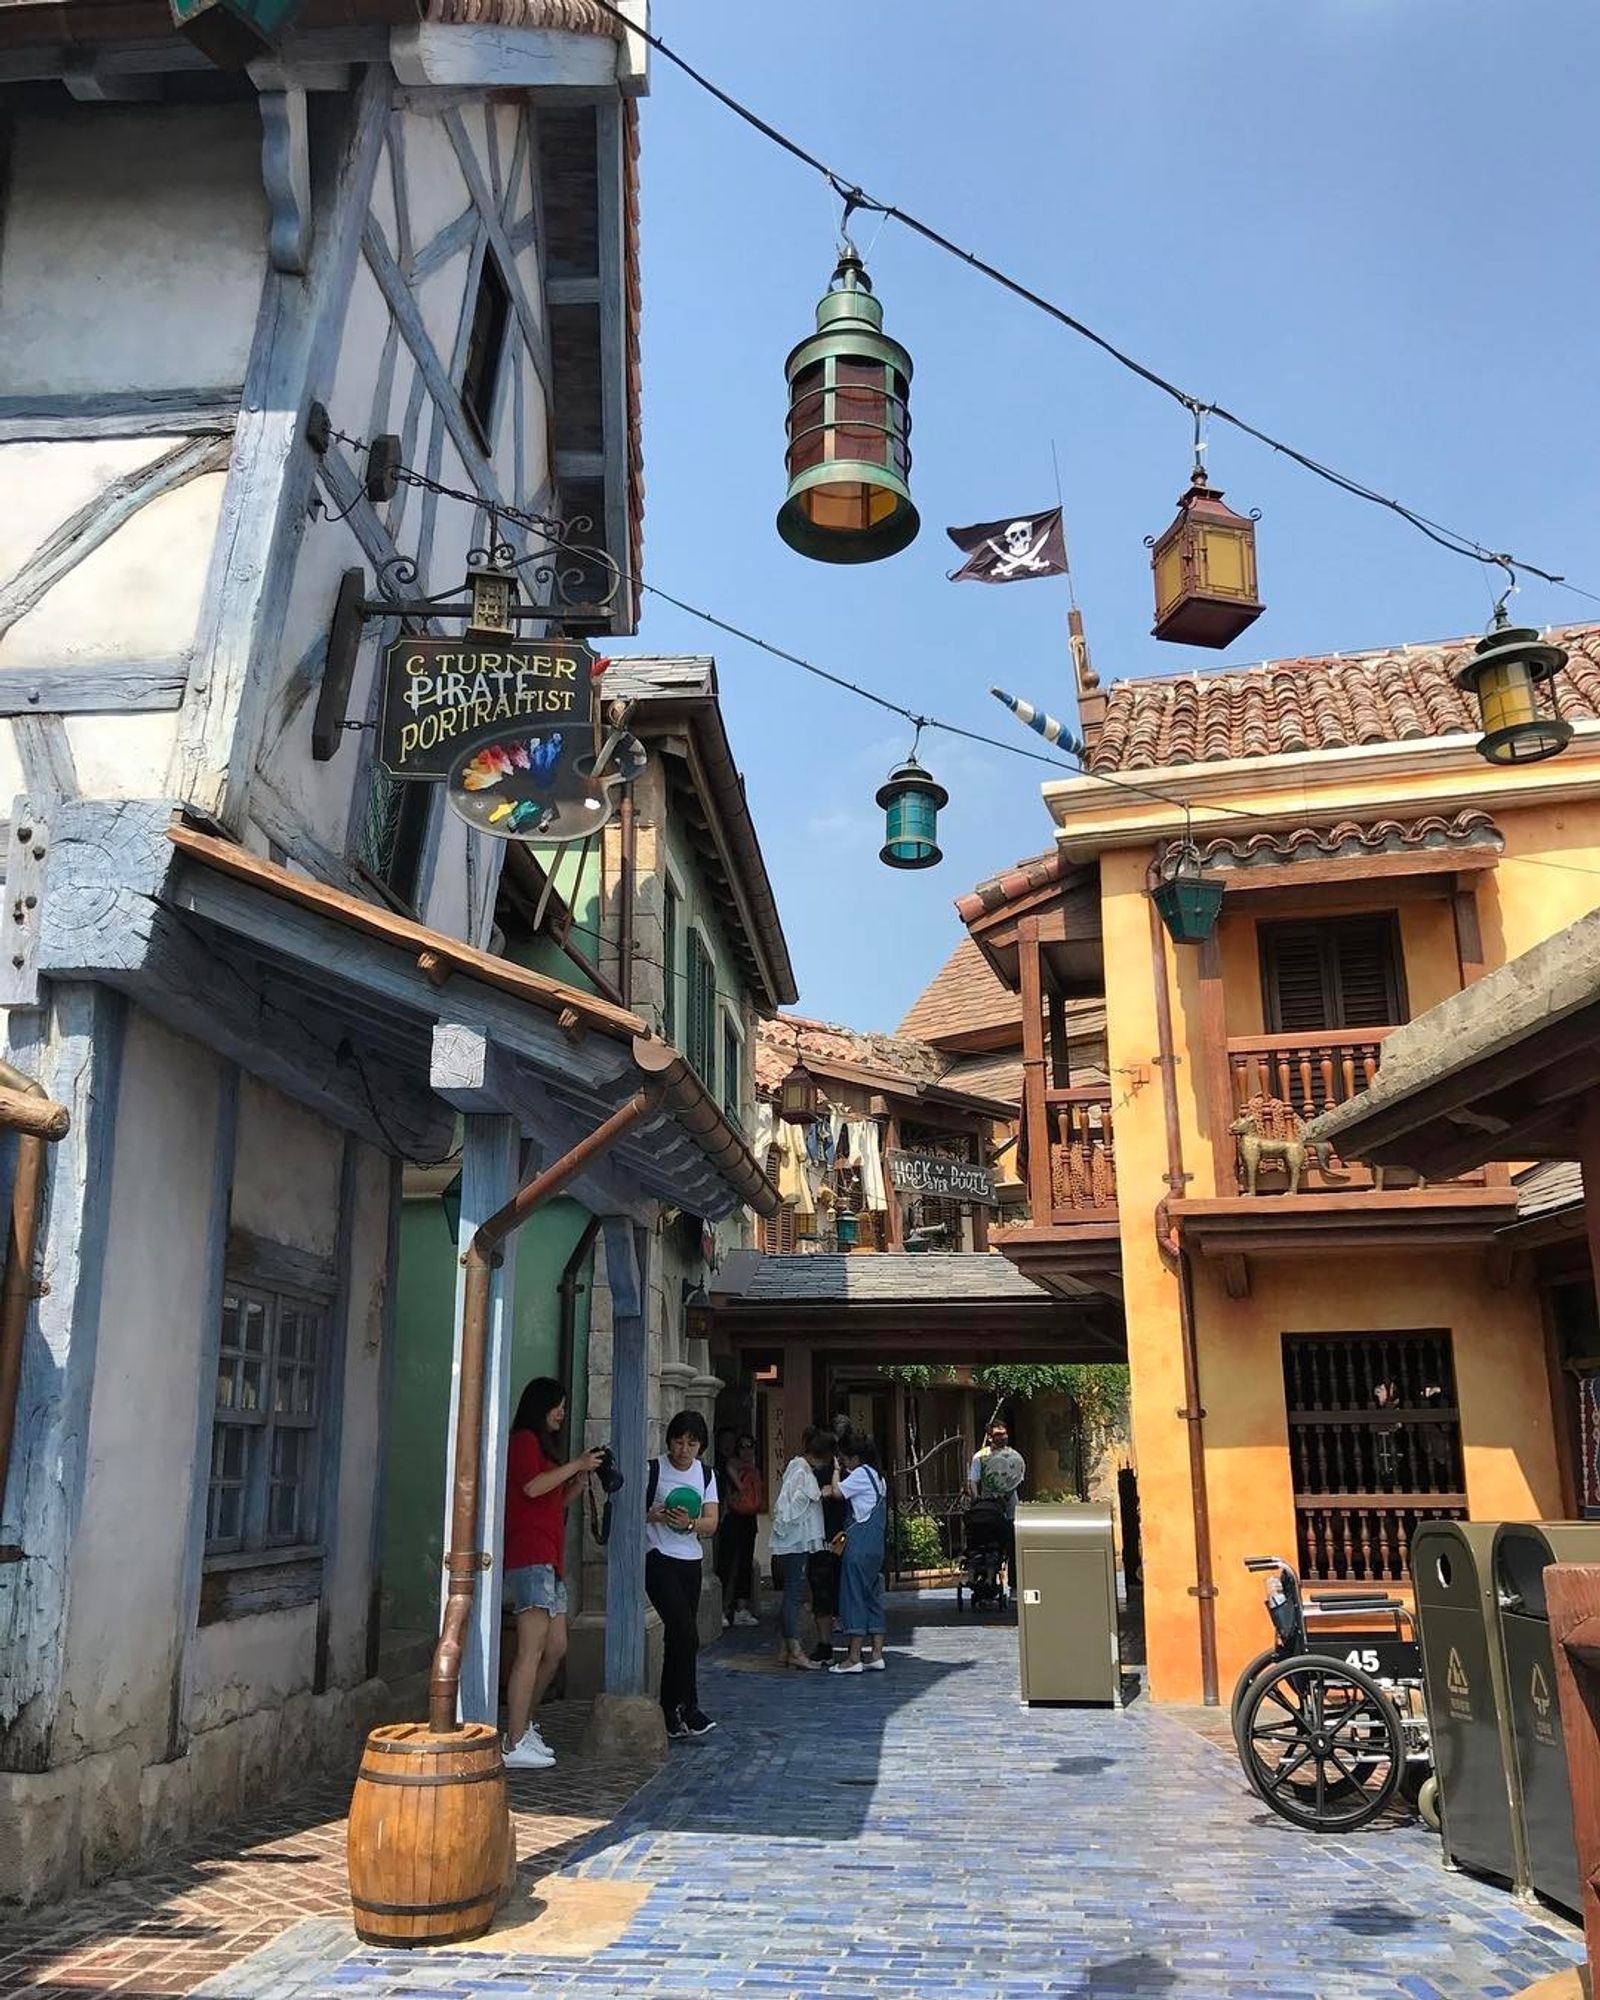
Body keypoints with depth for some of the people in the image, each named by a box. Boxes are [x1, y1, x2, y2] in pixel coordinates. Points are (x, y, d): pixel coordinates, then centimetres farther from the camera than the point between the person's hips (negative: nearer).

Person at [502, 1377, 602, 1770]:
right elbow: (532, 1486, -20)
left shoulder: (544, 1445, 24)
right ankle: (515, 1745, -10)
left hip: (549, 1560, 10)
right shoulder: (524, 1440, -4)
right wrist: (575, 1465, -13)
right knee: (532, 1649, -11)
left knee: (556, 1649, 11)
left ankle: (524, 1727, 21)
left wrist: (583, 1476, 13)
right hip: (530, 1556, -10)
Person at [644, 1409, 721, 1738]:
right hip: (659, 1560, -5)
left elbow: (711, 1524, 2)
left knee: (677, 1637, 8)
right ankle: (687, 1707, -3)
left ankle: (669, 1713, 17)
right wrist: (653, 1516, -24)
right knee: (686, 1633, -15)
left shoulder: (706, 1476, 8)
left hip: (691, 1563, 5)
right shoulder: (653, 1470, -4)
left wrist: (690, 1523, -18)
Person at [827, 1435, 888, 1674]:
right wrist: (847, 1532, 21)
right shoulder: (878, 1477, 19)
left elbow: (837, 1492, -10)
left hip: (860, 1545, -9)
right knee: (872, 1597, 11)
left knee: (854, 1597, -6)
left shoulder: (861, 1473, -7)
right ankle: (876, 1654, 10)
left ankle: (854, 1658, -5)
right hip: (877, 1546, 9)